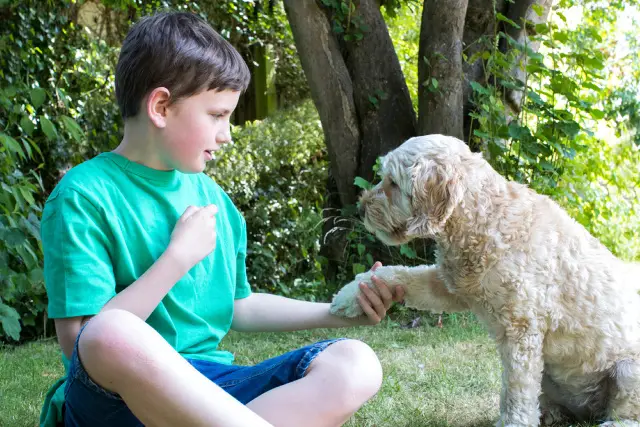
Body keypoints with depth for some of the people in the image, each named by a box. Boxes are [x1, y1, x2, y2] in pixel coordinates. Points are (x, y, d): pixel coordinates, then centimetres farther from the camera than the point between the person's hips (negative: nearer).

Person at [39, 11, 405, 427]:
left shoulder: (211, 197, 12)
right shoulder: (83, 196, -8)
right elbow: (80, 339, -15)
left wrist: (337, 312, 13)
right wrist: (178, 257, -16)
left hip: (210, 388, 6)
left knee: (354, 363, -15)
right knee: (114, 336, -40)